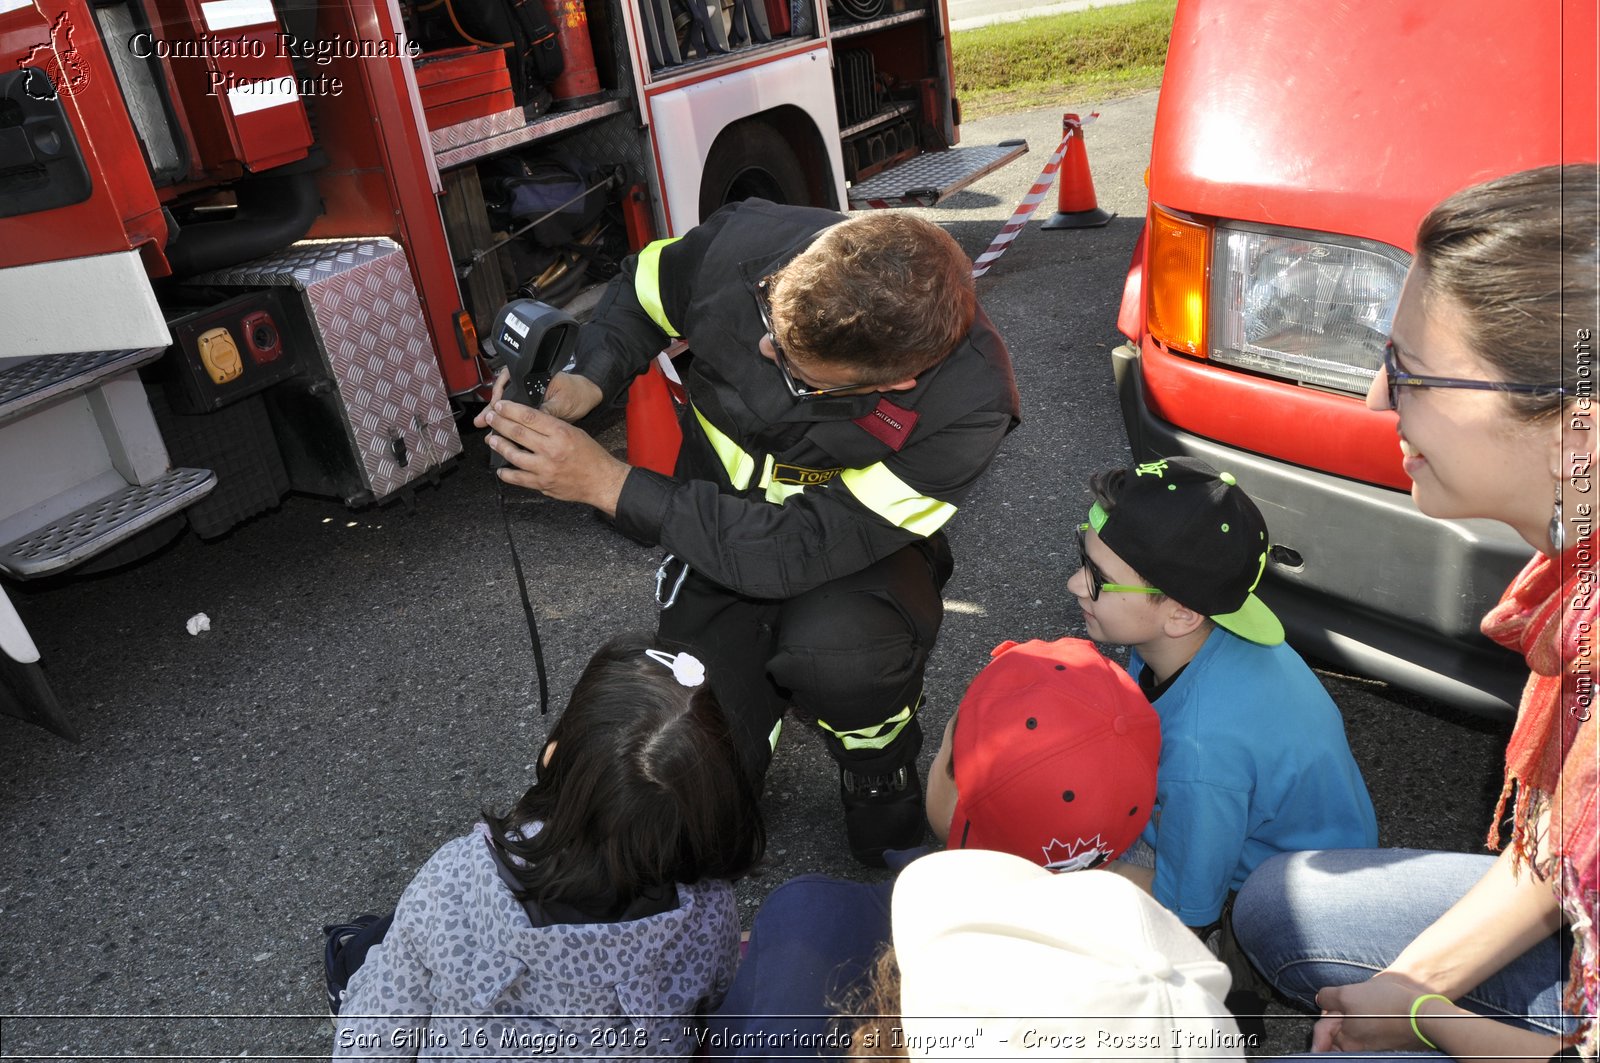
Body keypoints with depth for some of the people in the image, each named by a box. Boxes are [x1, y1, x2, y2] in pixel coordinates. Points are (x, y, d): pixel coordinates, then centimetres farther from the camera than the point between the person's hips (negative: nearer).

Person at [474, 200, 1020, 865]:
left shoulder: (967, 406, -35)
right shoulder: (744, 244, -27)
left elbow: (797, 551, -35)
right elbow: (643, 292, -2)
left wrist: (607, 484, -37)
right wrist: (585, 381, -23)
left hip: (863, 547, -2)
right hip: (720, 524, 3)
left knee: (836, 650, -37)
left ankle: (883, 792, -1)